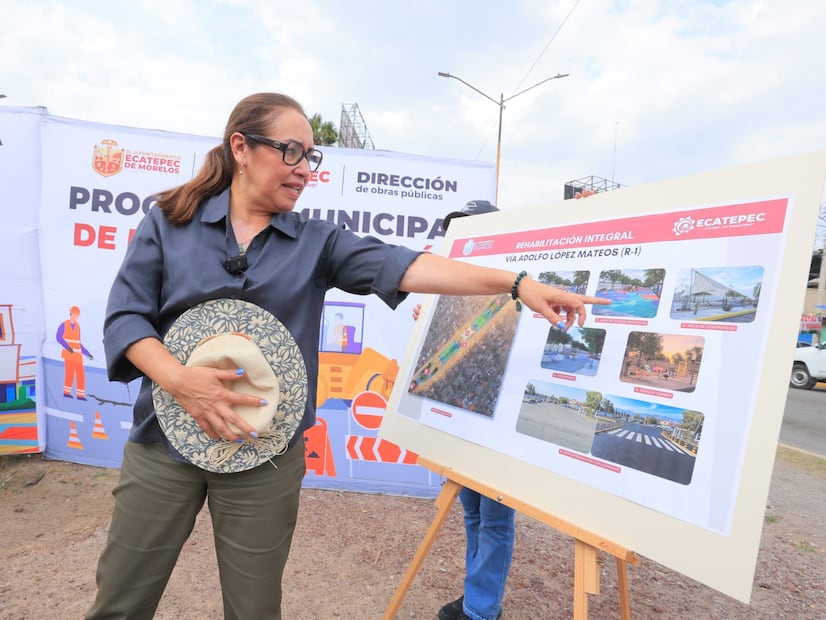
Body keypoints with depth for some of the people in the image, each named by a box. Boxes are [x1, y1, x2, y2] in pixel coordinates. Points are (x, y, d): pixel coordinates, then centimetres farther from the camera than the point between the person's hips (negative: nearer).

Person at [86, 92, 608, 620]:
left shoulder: (317, 244, 0)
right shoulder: (169, 222, 1)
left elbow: (403, 267, -12)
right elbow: (125, 316, -3)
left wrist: (517, 284, -22)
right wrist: (179, 379, -22)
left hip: (265, 456, 0)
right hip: (163, 441, 1)